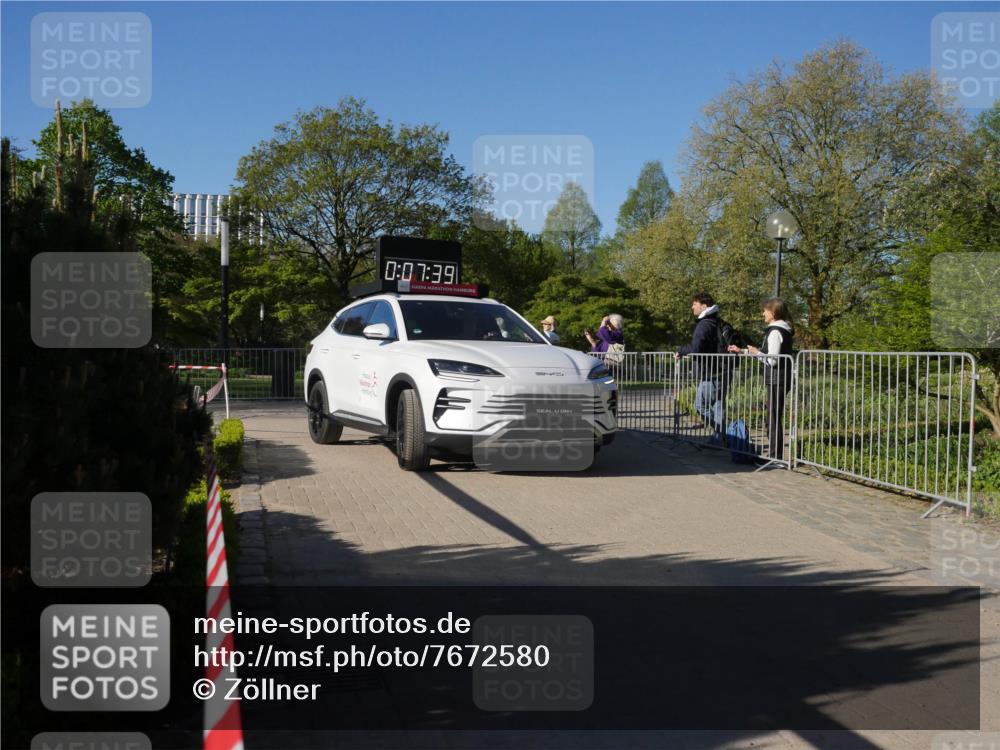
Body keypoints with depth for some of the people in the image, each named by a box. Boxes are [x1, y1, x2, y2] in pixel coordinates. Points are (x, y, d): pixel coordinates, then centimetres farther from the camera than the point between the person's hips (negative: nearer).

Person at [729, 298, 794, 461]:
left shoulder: (775, 332, -14)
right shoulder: (782, 330, 17)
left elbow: (772, 360, -19)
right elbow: (767, 354, 24)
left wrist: (756, 352, -4)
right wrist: (742, 351, 24)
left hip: (776, 381, -10)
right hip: (780, 380, 10)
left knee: (774, 418, -6)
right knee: (774, 419, 13)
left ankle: (775, 455, -3)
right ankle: (775, 454, 17)